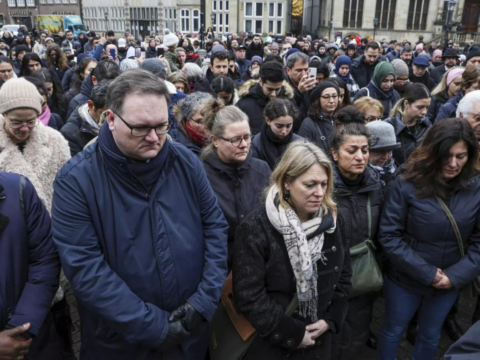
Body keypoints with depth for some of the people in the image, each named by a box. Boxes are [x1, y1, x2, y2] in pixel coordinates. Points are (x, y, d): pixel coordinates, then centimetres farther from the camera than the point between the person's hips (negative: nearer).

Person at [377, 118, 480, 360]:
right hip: (405, 278, -2)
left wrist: (456, 275, -15)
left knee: (430, 335, 24)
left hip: (451, 282, 3)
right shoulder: (407, 183, -19)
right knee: (393, 331, 17)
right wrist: (426, 272, -18)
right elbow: (389, 236, -18)